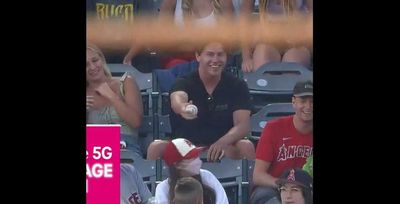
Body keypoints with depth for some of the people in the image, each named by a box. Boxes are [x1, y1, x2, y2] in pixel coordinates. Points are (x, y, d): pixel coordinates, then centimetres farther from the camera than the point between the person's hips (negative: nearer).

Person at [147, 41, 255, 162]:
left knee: (246, 147, -30)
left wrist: (223, 142, -36)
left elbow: (243, 125, -12)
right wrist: (182, 107, -60)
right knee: (156, 148, -29)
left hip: (223, 149, 0)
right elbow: (177, 99, -32)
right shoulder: (184, 83, -7)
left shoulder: (237, 86, -2)